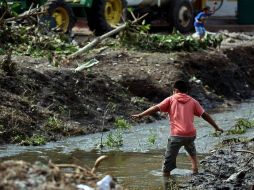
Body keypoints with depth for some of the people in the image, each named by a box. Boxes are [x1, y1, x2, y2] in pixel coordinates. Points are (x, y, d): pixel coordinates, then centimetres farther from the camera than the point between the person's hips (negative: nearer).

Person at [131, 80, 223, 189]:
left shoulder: (171, 100, 9)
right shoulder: (192, 101, 15)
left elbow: (156, 108, -1)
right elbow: (204, 115, 15)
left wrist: (140, 115, -1)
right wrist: (216, 127, 24)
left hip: (176, 135, -3)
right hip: (190, 134, 4)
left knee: (167, 166, 0)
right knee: (192, 152, 37)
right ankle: (195, 171, 29)